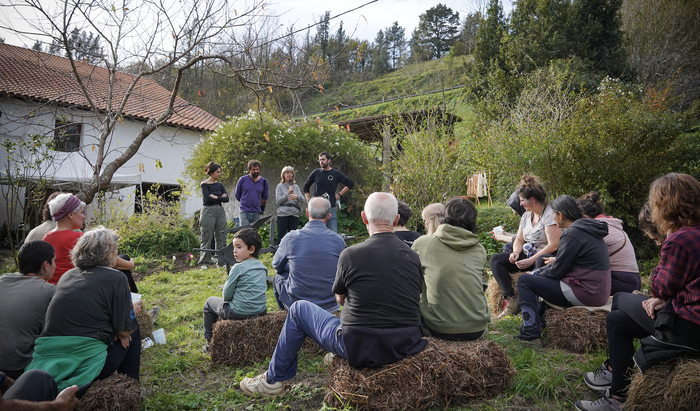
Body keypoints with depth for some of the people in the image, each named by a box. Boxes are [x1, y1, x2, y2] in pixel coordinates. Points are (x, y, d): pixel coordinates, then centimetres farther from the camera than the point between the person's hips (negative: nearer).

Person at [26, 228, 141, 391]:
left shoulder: (67, 276, 11)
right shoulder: (116, 279, -8)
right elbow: (125, 330, -5)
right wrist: (132, 311, 14)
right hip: (86, 369, -6)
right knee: (133, 332, 17)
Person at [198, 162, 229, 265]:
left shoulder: (220, 185, 12)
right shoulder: (204, 184, -3)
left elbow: (226, 199, 2)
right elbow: (207, 198, -16)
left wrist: (215, 197, -8)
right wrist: (221, 197, -6)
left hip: (220, 211, 6)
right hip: (208, 211, -5)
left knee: (221, 238, 6)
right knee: (207, 239, -1)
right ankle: (205, 262, 6)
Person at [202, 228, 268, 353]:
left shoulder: (238, 268, -16)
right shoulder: (262, 267, 4)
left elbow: (226, 296, -10)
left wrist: (225, 286, 9)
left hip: (238, 312, -6)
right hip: (261, 311, 7)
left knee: (210, 302, 19)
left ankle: (210, 342, 26)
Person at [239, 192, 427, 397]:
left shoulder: (350, 254, -14)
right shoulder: (413, 257, -2)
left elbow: (340, 299, 3)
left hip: (359, 349, -5)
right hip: (406, 346, 5)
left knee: (299, 309, 16)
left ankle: (273, 379, 30)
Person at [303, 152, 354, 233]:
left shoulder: (336, 173, 3)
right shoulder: (316, 173, 7)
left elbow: (350, 184, 11)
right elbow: (306, 186, 21)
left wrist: (340, 194, 4)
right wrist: (308, 199, 10)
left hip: (331, 208, -1)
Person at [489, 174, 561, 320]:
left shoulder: (550, 214, -11)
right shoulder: (526, 215, 15)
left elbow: (553, 245, -19)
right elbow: (519, 240, 20)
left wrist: (531, 261, -22)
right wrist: (516, 252, -4)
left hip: (544, 257, -8)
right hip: (527, 256, 8)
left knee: (541, 262, -43)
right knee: (495, 260, -10)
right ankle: (511, 299, -21)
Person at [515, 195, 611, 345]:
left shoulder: (573, 234, -18)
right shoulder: (588, 229, 12)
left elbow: (557, 271, -15)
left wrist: (535, 275, 4)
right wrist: (537, 272, 16)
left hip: (585, 293, -10)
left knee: (524, 280, -6)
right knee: (536, 277, 26)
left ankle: (531, 334, -6)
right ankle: (539, 323, 29)